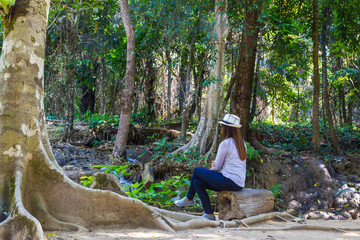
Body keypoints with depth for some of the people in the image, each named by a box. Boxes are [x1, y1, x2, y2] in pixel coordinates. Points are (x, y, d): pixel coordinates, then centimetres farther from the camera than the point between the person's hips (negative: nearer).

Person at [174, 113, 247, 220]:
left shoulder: (225, 144, -14)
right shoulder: (242, 143, 12)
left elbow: (217, 167, -5)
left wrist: (213, 167, 17)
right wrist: (217, 163, 8)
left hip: (229, 181, -8)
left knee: (197, 171, 6)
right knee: (197, 182, 10)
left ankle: (189, 199, 25)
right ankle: (209, 214, 7)